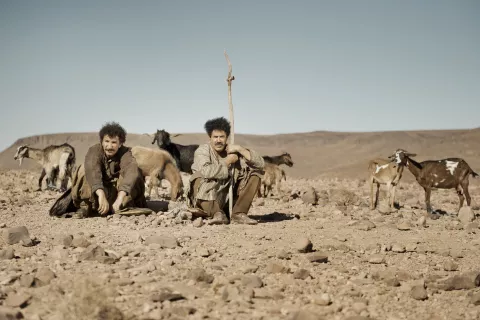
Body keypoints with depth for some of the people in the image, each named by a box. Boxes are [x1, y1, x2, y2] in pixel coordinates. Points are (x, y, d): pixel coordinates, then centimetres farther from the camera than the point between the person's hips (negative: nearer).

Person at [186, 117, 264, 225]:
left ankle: (238, 213, -13)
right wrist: (228, 161, -19)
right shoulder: (202, 151, -10)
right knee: (201, 179, -32)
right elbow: (207, 171, -33)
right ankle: (217, 213, -28)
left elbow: (260, 163, -8)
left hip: (228, 200, 5)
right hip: (206, 199, -4)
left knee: (254, 175, -6)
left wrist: (240, 149, -15)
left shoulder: (233, 151, 1)